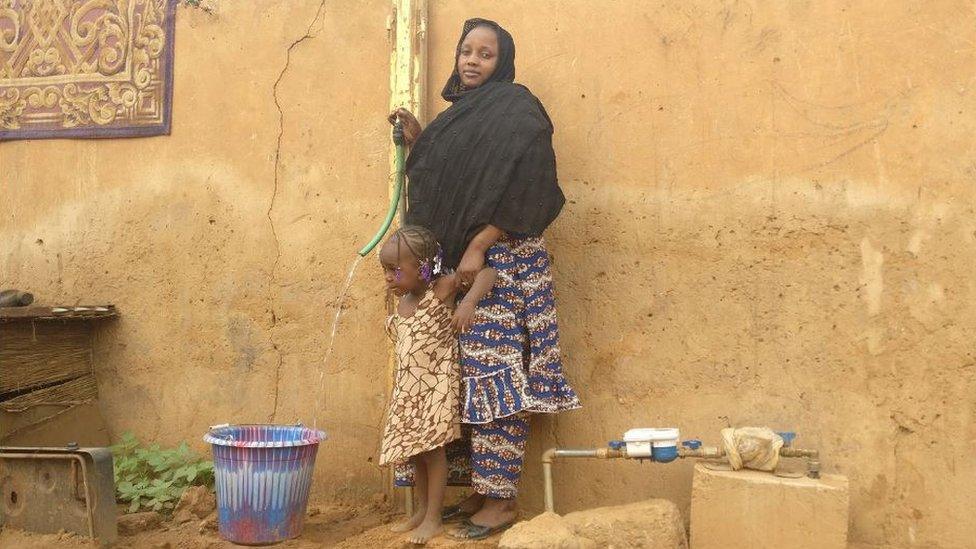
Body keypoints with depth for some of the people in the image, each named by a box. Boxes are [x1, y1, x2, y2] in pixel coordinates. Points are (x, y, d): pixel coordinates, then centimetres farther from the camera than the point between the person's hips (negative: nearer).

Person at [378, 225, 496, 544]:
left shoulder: (442, 289, -13)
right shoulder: (401, 303, 8)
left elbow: (487, 273, -21)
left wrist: (468, 303, -37)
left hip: (436, 384, -7)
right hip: (409, 389, 7)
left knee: (432, 448, -6)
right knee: (415, 450, 12)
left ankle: (433, 518, 4)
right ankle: (422, 511, 25)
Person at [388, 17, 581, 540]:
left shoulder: (515, 109, -6)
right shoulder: (461, 113, 19)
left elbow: (522, 188, -15)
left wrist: (479, 247, -20)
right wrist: (418, 140, 13)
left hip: (500, 258, -8)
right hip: (458, 263, 8)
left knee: (494, 374, -8)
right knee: (470, 376, 8)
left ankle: (501, 500, -2)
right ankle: (480, 488, 16)